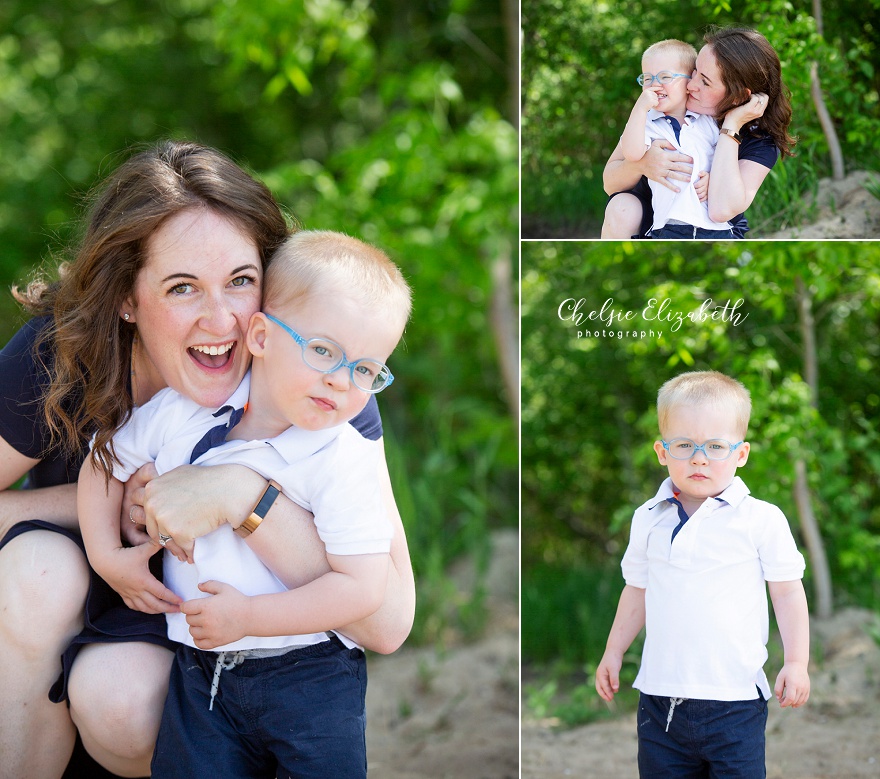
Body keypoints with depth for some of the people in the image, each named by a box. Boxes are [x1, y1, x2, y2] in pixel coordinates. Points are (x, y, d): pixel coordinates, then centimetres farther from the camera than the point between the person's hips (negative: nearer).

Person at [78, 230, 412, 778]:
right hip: (202, 673, 3)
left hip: (311, 675, -3)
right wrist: (107, 556, 6)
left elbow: (361, 588, -17)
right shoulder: (180, 414, -2)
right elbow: (105, 465, 17)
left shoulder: (345, 460, -12)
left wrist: (248, 617, -19)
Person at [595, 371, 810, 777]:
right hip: (660, 695, 4)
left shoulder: (761, 519, -5)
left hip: (734, 698, -4)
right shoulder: (648, 519, 6)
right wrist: (613, 652, 20)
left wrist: (796, 662, -6)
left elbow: (787, 592, 0)